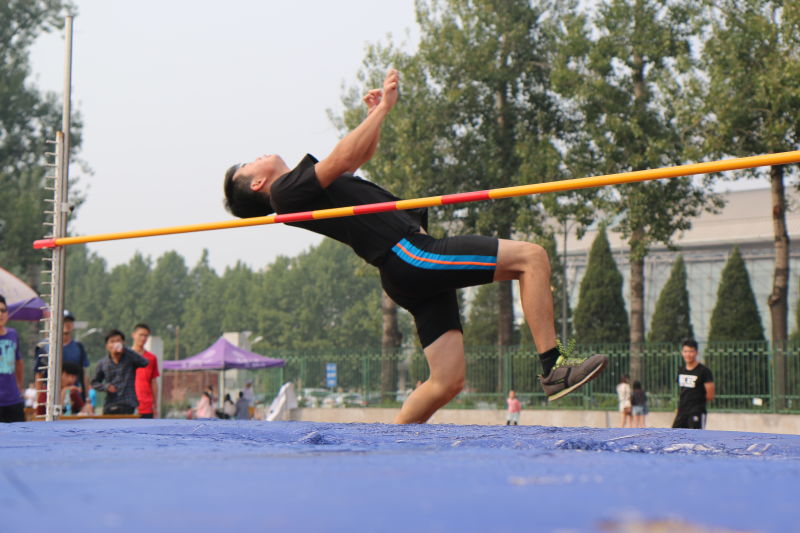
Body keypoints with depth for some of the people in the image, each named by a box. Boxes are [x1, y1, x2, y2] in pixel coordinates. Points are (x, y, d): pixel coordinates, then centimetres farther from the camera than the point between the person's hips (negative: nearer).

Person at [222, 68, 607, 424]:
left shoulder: (302, 187, 26)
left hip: (415, 268, 10)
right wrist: (383, 108, -6)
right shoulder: (288, 191, -2)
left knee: (447, 381, 6)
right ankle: (554, 369, -15)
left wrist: (373, 116, 23)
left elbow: (361, 155, 38)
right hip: (407, 254, -10)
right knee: (531, 257, -12)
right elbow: (346, 157, -14)